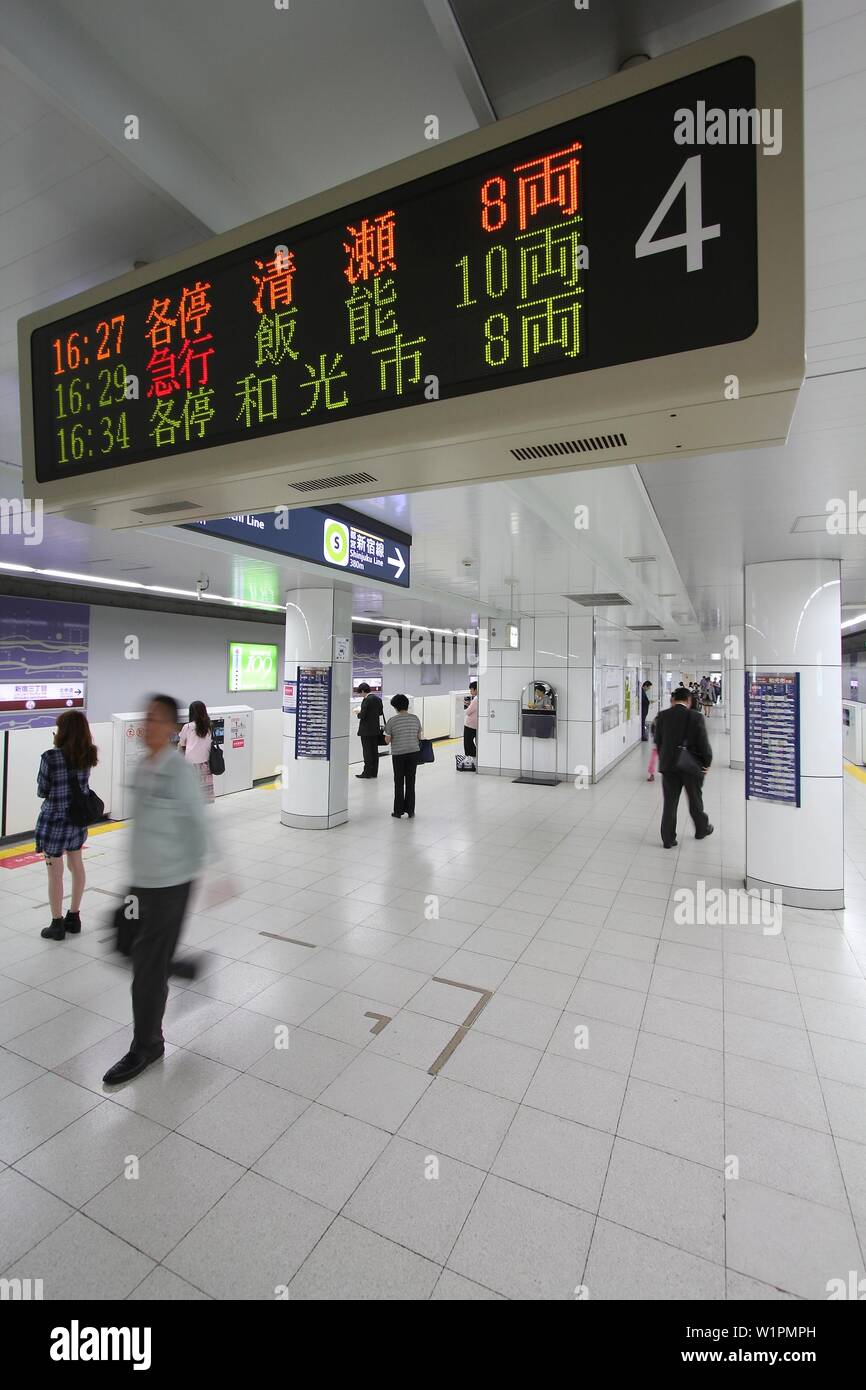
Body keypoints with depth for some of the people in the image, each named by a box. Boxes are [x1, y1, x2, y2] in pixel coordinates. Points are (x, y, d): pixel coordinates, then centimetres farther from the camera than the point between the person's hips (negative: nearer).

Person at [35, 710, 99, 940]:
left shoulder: (50, 757, -19)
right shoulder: (88, 755, -5)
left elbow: (41, 792, -10)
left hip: (54, 820, -5)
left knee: (55, 873, 8)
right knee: (77, 866, 19)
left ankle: (57, 925, 20)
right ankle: (74, 917, 32)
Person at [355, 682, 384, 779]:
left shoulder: (366, 700, -17)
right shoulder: (378, 699, 7)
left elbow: (363, 715, -20)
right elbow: (381, 712, 15)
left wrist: (358, 713, 0)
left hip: (366, 730, -8)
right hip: (376, 729, 8)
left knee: (367, 751, -1)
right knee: (374, 751, 11)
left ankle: (367, 772, 3)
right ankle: (374, 772, 17)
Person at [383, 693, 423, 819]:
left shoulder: (392, 721, -10)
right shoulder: (415, 718, -1)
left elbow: (387, 740, -6)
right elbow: (419, 737, 5)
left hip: (398, 754, -2)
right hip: (413, 752, 2)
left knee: (399, 783, 8)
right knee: (410, 782, 10)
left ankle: (398, 812, 14)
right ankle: (410, 811, 15)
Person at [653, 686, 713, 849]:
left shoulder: (662, 716, -6)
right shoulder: (696, 717, -13)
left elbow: (658, 741, 0)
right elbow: (703, 743, -11)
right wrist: (707, 762, 4)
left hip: (668, 766, 1)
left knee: (669, 803, 9)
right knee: (695, 801, 19)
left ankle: (668, 839, 12)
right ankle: (702, 829, 40)